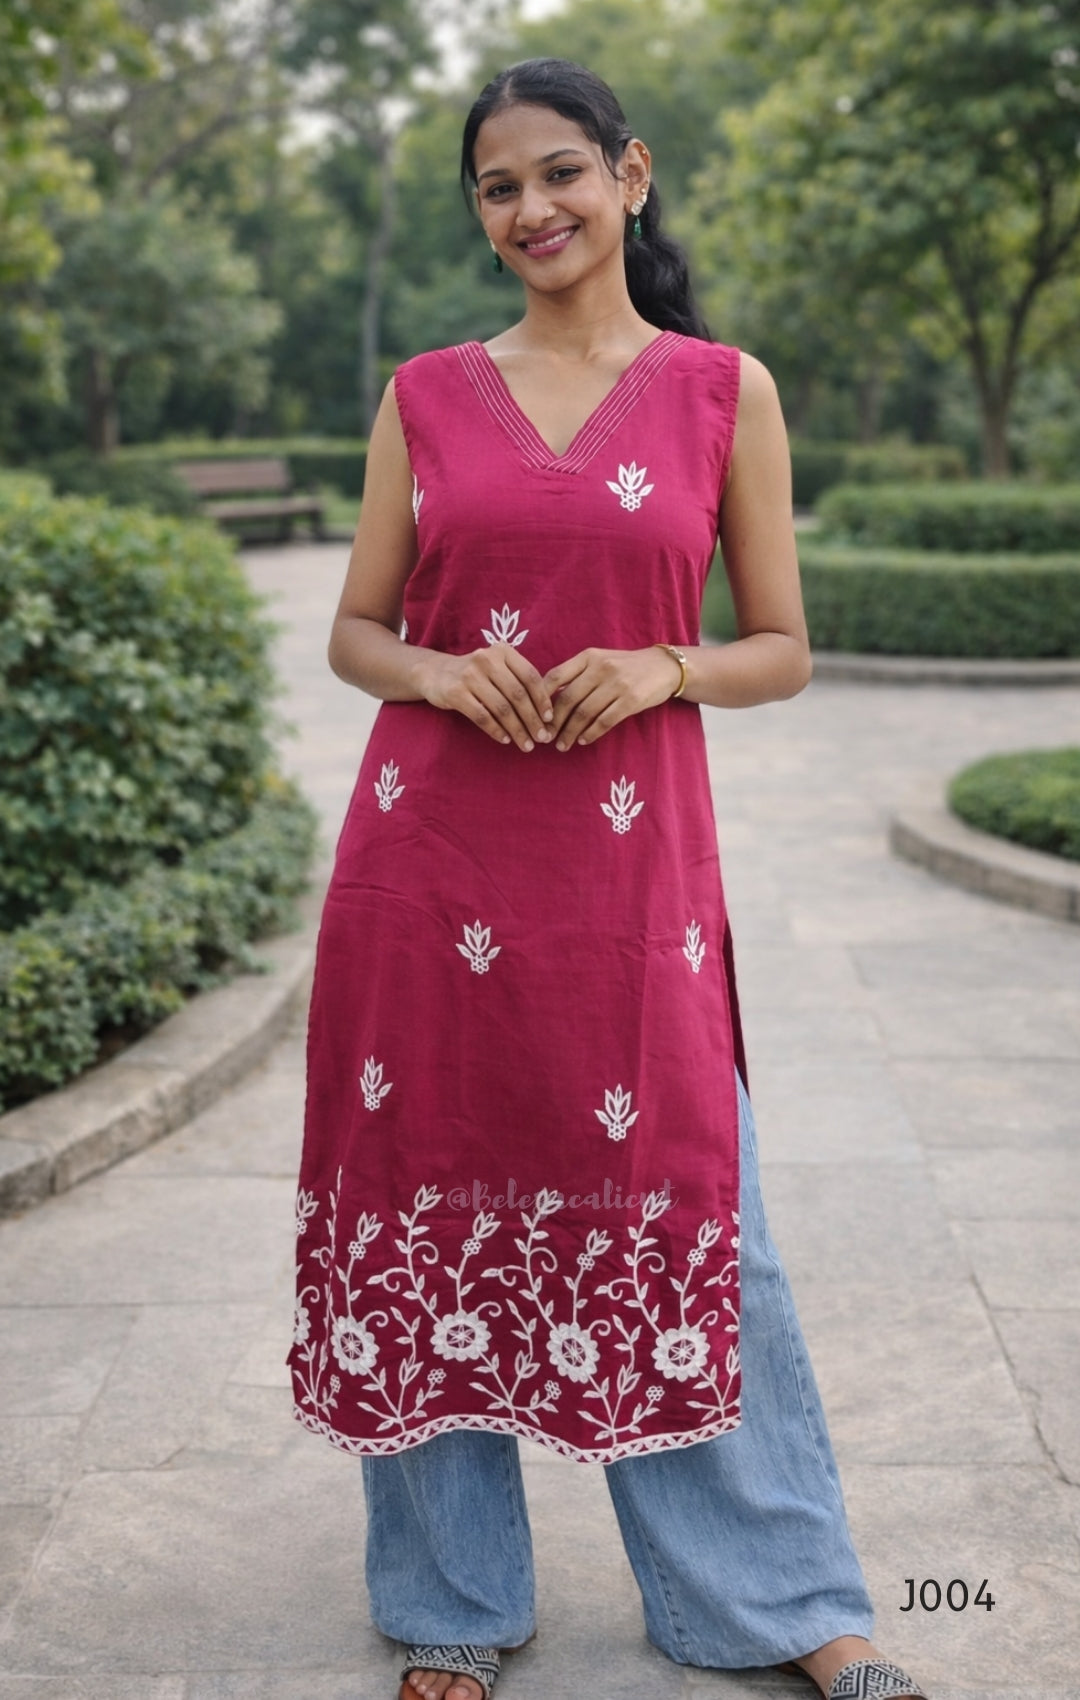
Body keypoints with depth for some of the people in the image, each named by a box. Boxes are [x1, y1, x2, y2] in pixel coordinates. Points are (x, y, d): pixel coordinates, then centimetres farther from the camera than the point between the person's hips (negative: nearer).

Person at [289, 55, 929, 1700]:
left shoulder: (725, 390, 5)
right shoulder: (427, 395, 9)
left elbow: (783, 651, 7)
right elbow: (356, 630, 12)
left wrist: (657, 668, -12)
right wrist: (443, 673, -9)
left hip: (629, 860, -1)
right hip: (428, 857, 2)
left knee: (684, 1219, 3)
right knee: (434, 1208, 7)